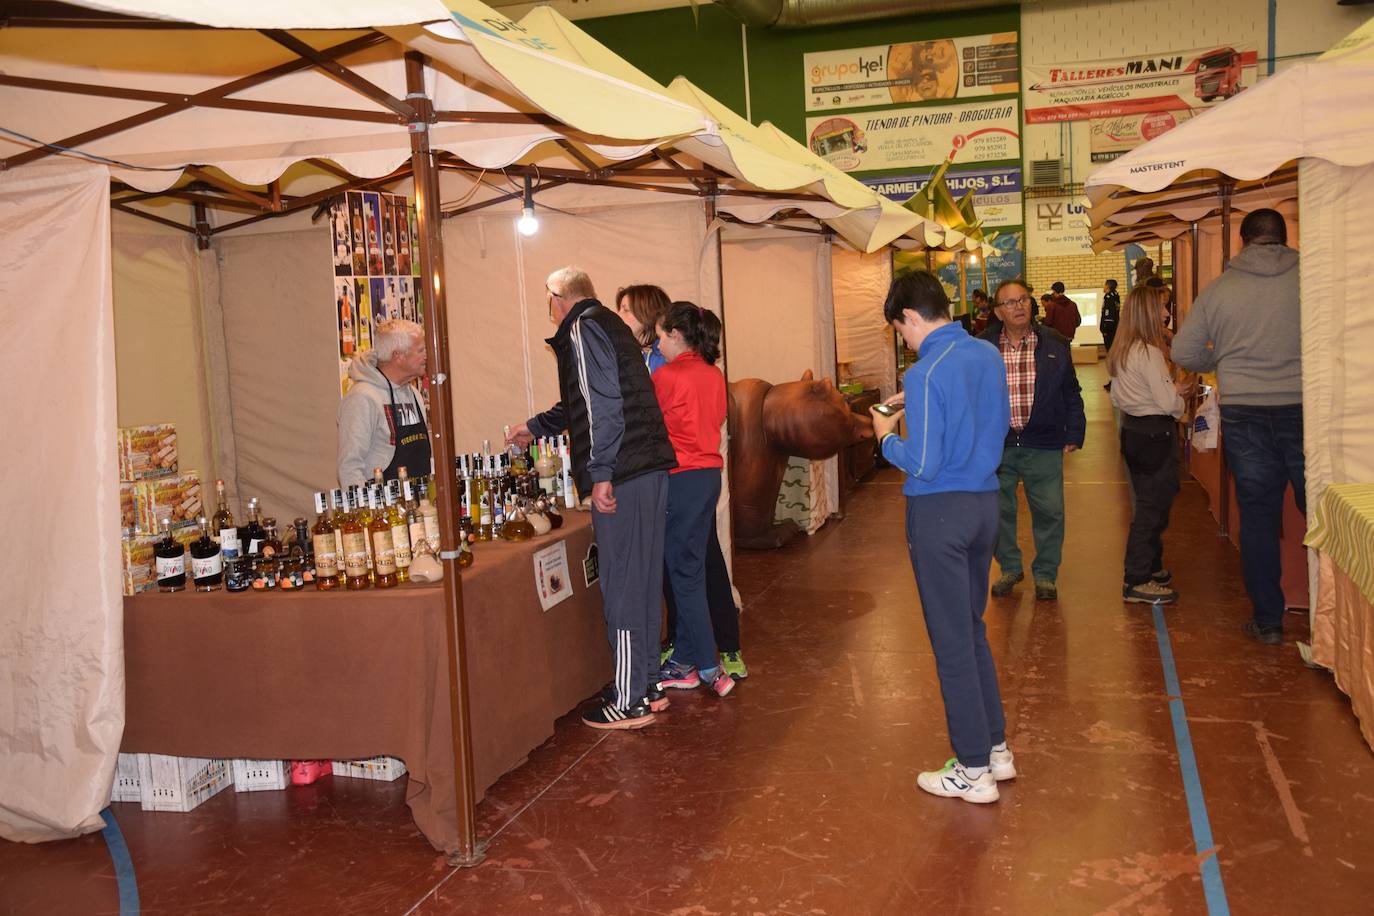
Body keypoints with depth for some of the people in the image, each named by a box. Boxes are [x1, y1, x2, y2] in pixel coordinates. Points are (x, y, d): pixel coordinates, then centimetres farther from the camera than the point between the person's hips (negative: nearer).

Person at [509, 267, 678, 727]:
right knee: (643, 581, 15)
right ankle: (645, 687, 24)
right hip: (650, 470, 10)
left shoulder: (583, 329, -4)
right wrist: (534, 427, 49)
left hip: (622, 476, -10)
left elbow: (602, 403, -17)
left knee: (622, 587, -4)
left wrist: (601, 473, -19)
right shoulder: (608, 325, 25)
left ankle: (629, 702, 2)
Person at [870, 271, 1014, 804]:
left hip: (940, 511, -8)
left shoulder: (926, 373, -19)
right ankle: (996, 748, 29)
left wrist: (887, 437, -1)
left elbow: (921, 464, -21)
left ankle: (974, 771, 12)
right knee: (972, 629, 20)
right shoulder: (989, 355, 6)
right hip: (984, 502, 8)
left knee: (951, 642, 3)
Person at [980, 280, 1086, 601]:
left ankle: (1045, 574, 20)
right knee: (998, 510, 9)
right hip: (996, 445, 0)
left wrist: (1074, 435, 3)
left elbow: (1071, 394, 8)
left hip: (1043, 445, 0)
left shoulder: (1054, 345, 2)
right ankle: (1009, 568, 28)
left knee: (1049, 511, 3)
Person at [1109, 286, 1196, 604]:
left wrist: (1173, 389, 15)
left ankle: (1151, 567, 30)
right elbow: (1168, 402, -20)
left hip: (1132, 431, 9)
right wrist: (1180, 396, 4)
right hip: (1155, 432, -9)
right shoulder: (1150, 352, -19)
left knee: (1148, 502, 19)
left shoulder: (1121, 352, 10)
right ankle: (1137, 581, 1)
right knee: (1153, 506, -3)